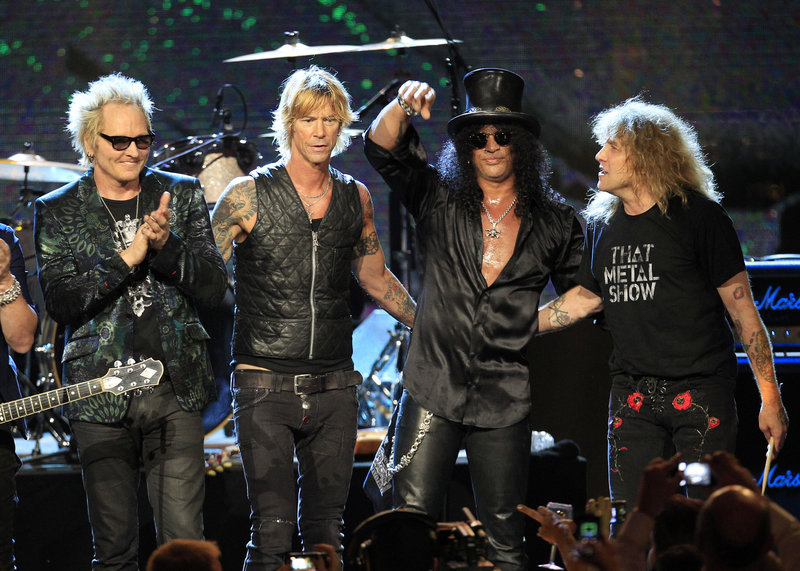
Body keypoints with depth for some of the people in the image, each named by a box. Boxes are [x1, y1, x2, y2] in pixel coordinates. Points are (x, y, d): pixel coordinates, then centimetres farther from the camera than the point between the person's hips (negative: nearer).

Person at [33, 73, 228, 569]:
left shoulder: (183, 195, 8)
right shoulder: (56, 212, 4)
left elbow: (213, 288, 2)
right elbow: (60, 301, -7)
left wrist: (166, 245, -16)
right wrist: (128, 257, -17)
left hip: (177, 391, 1)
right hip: (101, 396, -1)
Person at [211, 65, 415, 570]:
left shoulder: (355, 198, 8)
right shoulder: (249, 196, -4)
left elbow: (376, 277, 23)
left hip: (335, 390, 4)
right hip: (266, 388, -4)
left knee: (326, 528, 7)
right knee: (272, 529, -8)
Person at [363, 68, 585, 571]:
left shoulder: (553, 222, 6)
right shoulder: (438, 199, 5)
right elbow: (382, 148, -8)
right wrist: (403, 107, -25)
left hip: (505, 401, 1)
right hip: (433, 392, 0)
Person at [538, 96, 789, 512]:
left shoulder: (699, 217, -6)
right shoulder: (602, 226, 10)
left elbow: (742, 308, -5)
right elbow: (586, 297, 19)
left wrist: (770, 397, -7)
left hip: (701, 391, -5)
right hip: (632, 396, 5)